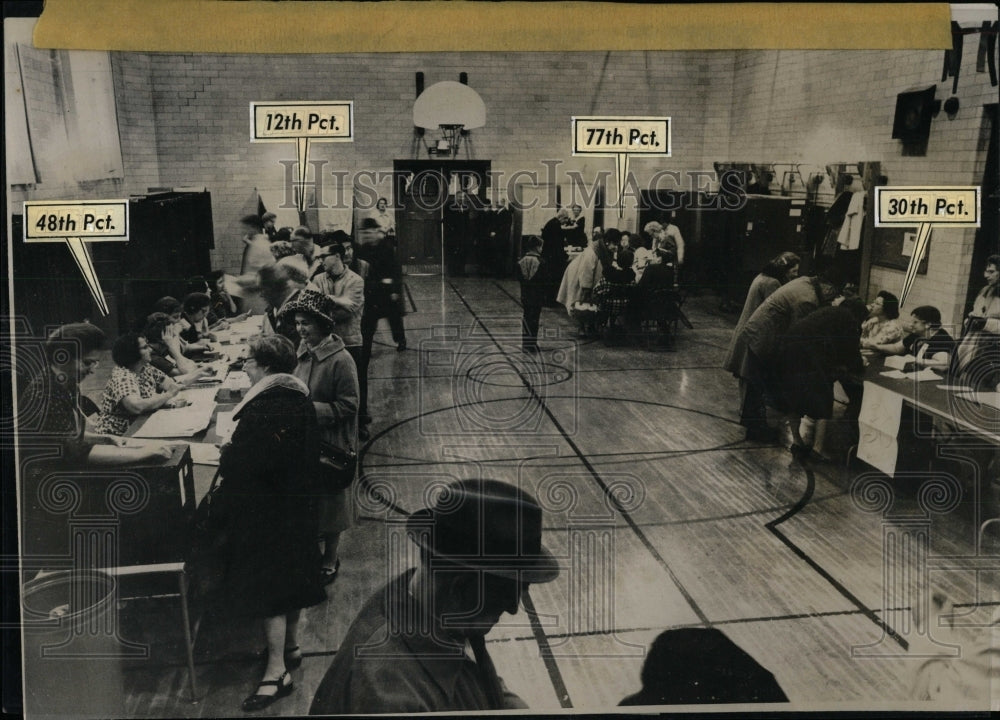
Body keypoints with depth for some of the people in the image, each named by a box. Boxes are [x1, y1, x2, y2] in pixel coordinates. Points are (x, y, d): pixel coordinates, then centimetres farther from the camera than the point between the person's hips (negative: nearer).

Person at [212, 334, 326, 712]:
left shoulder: (265, 410, -24)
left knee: (265, 585, -2)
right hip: (297, 506, 10)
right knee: (291, 576, 20)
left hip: (265, 512, -9)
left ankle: (277, 672, 4)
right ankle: (290, 647, 36)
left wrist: (226, 451, -5)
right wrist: (235, 452, 10)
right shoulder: (300, 400, 5)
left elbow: (244, 463, -26)